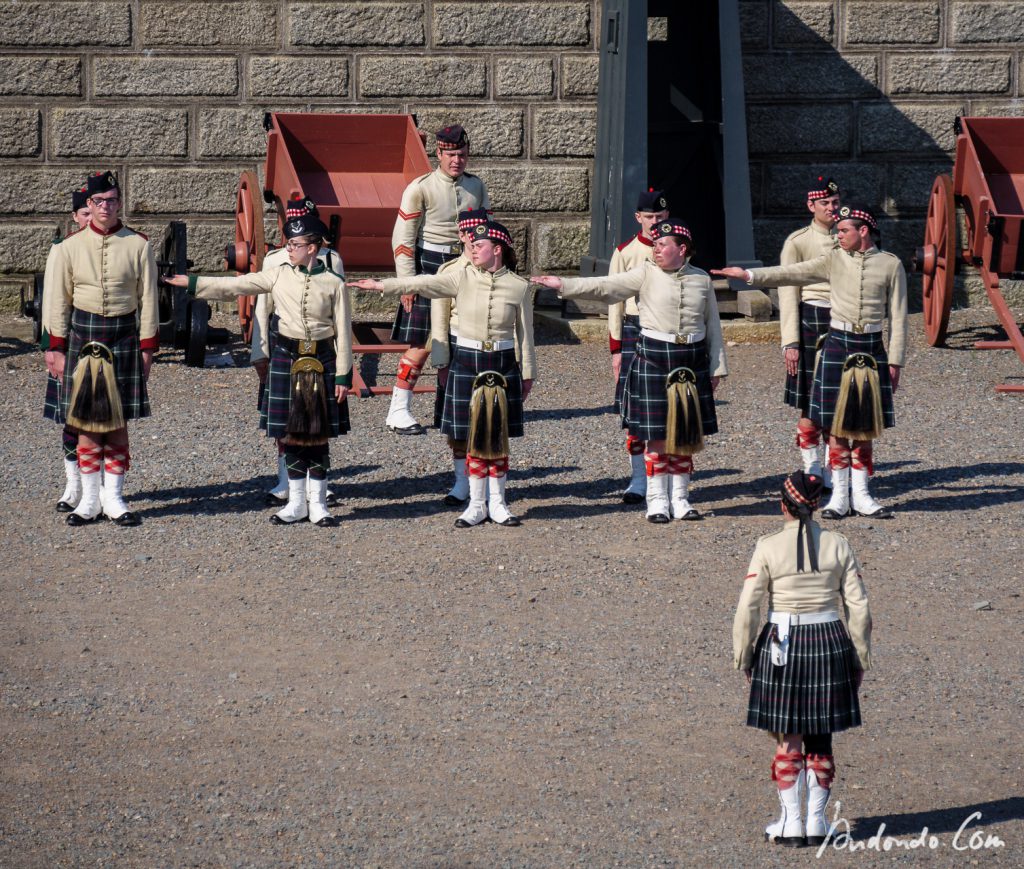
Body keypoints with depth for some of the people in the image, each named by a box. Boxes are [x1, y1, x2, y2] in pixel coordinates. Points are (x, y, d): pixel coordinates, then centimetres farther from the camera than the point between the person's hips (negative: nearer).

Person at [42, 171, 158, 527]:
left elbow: (148, 300, 2)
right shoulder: (70, 247, 1)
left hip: (124, 336, 0)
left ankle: (114, 499, 10)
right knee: (87, 421, 2)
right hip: (82, 334, 0)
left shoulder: (138, 245, 0)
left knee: (118, 422, 3)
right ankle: (89, 500, 9)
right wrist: (56, 347, 0)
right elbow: (58, 300, 4)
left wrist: (147, 348, -1)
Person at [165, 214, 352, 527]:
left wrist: (343, 375, -5)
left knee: (319, 434, 3)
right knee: (291, 432, 5)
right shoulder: (280, 276, 3)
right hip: (286, 360, 2)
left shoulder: (334, 284, -4)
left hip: (322, 362, -2)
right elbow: (235, 286, 6)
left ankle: (318, 503, 13)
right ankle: (296, 503, 14)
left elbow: (343, 333, -2)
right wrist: (191, 283, 3)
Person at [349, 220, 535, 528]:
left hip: (503, 365, -1)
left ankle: (497, 503, 14)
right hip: (467, 363, 1)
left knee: (499, 436, 4)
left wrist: (528, 374, 7)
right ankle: (477, 504, 10)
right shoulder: (463, 278, -2)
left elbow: (525, 334, 4)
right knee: (474, 436, 3)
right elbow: (423, 284, -9)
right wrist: (381, 285, -17)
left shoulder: (518, 287, -2)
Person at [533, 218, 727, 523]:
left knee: (686, 434, 7)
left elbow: (713, 326, 11)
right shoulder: (646, 275, -1)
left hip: (692, 360, 2)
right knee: (657, 434, -1)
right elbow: (606, 287, -8)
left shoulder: (702, 280, 6)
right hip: (654, 357, -2)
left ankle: (680, 498, 16)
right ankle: (657, 500, 6)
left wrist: (717, 368, 10)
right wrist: (563, 285, -18)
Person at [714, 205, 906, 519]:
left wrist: (895, 362, -2)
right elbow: (792, 274, 0)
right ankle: (839, 495, 7)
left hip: (872, 348, 0)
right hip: (838, 343, 1)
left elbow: (897, 316, 1)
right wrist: (749, 275, -10)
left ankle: (861, 495, 14)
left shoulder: (891, 264, 0)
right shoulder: (834, 260, 3)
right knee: (837, 424, 1)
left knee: (866, 425, 6)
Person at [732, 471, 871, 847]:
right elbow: (858, 607, 1)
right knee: (821, 739, 13)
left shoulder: (768, 548, -8)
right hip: (829, 643, 2)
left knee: (788, 740, 9)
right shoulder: (838, 546, -1)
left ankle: (791, 823, 11)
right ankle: (816, 822, 16)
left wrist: (743, 657, 4)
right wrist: (860, 658, 11)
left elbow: (747, 608, -7)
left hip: (782, 645, -2)